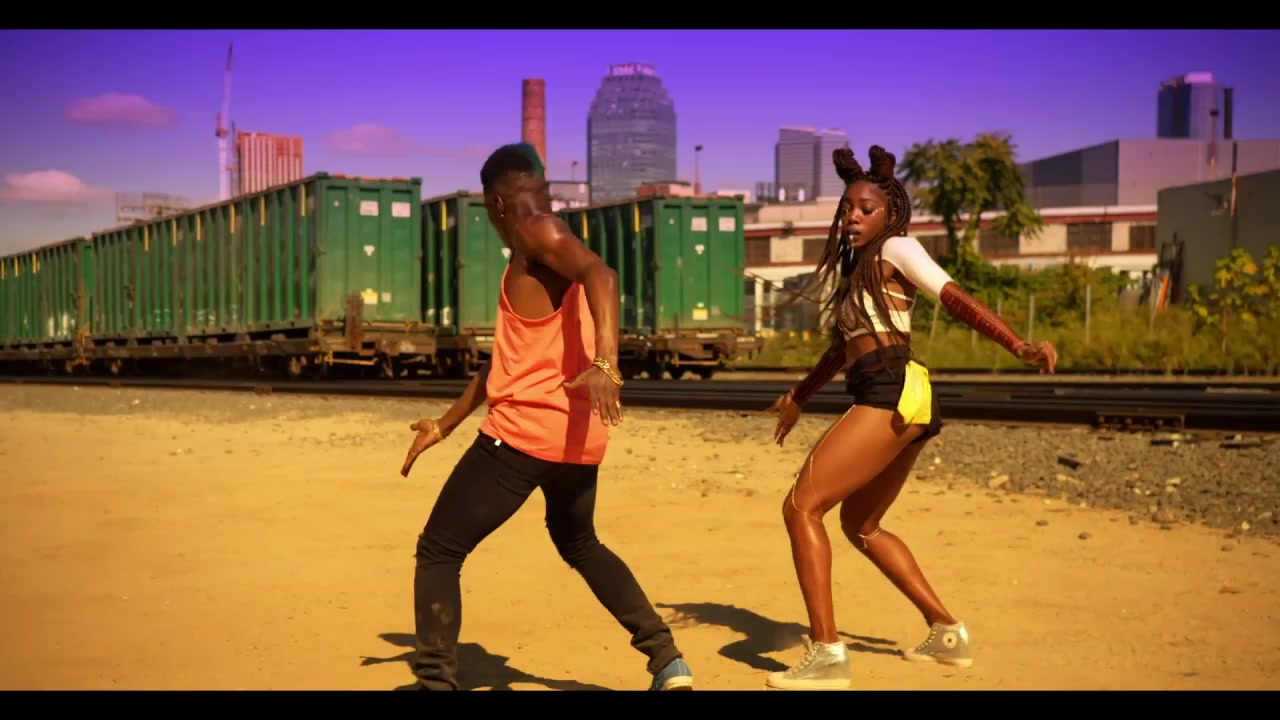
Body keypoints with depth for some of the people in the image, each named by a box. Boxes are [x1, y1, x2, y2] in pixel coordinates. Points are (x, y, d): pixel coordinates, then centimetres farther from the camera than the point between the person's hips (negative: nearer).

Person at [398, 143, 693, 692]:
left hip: (524, 431, -9)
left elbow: (601, 275, -27)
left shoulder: (539, 234, -6)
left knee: (438, 553, 3)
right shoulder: (531, 261, 22)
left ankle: (436, 683, -2)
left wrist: (605, 363, -42)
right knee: (579, 544, 31)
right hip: (577, 435, 9)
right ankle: (668, 661, 26)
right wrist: (445, 425, 31)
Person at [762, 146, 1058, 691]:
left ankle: (826, 653, -17)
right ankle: (947, 632, 25)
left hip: (895, 394, -10)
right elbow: (845, 344, 35)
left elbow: (957, 299, -14)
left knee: (802, 506, -13)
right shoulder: (855, 265, 23)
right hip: (891, 402, 10)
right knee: (860, 524, 21)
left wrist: (1019, 347, -27)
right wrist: (799, 396, 44)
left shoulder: (897, 249, -2)